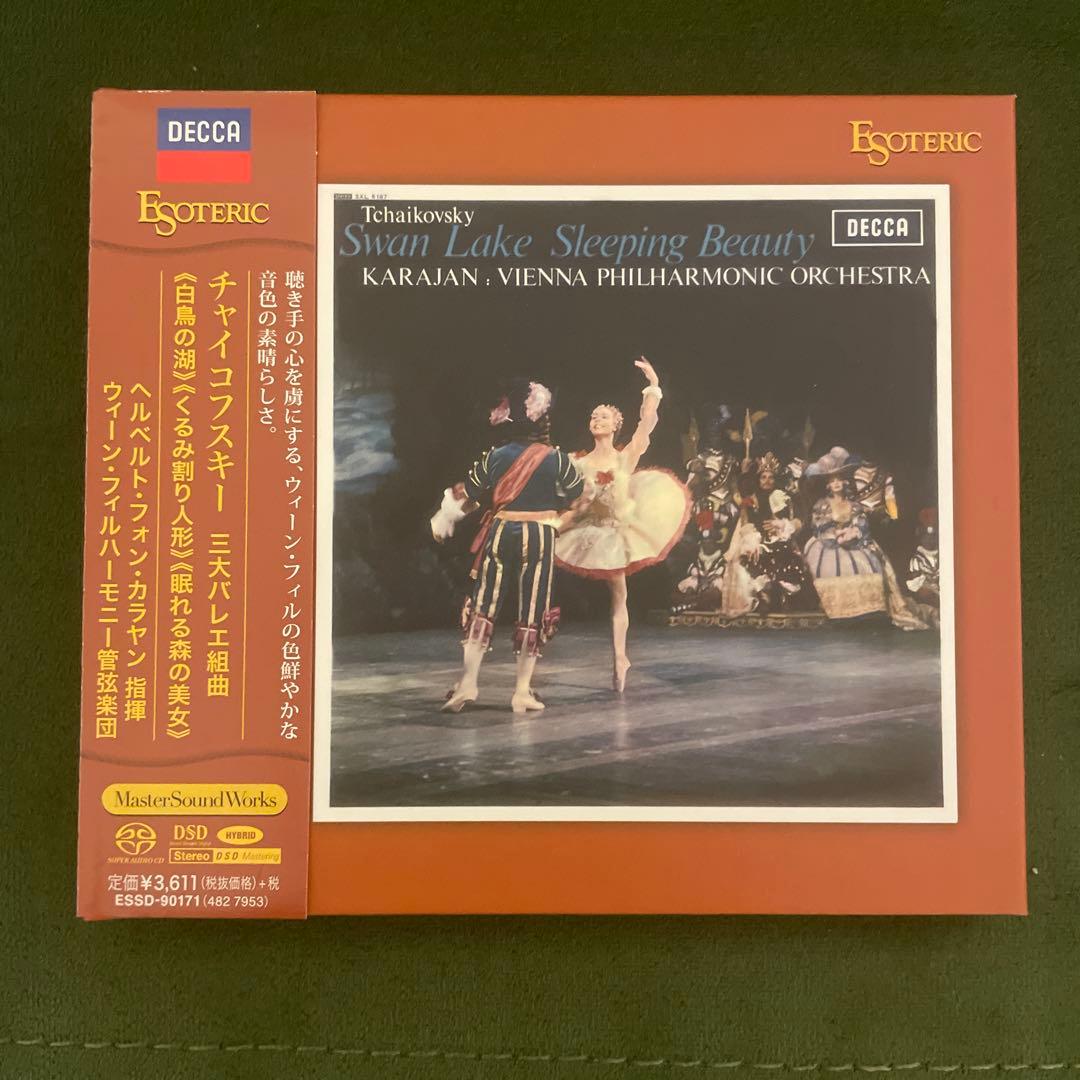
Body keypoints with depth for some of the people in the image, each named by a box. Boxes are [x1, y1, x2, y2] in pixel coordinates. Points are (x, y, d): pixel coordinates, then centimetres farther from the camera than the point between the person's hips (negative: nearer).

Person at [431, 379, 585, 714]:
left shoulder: (494, 456, 0)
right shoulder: (555, 458, -6)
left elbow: (467, 493, 8)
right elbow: (576, 489, 10)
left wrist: (444, 520, 23)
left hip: (500, 534, 2)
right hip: (539, 537, -2)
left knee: (483, 606, 8)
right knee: (532, 611, 5)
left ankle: (468, 683, 7)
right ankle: (522, 691, 9)